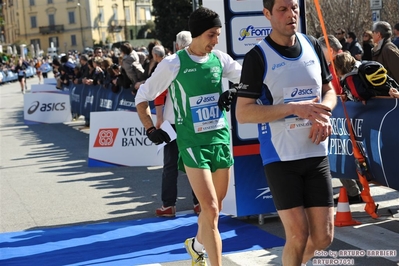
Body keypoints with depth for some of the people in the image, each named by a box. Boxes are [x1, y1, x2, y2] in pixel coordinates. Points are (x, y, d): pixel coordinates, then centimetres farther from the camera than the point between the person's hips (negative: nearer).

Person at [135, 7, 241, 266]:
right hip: (193, 144, -5)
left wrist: (234, 91, -6)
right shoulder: (174, 64, -9)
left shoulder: (220, 59, 2)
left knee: (214, 207, 17)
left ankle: (197, 244, 44)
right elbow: (142, 97, 2)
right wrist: (151, 129, -3)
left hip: (221, 138, 5)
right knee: (211, 210, -13)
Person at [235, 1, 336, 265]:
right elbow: (243, 113, -11)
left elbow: (329, 91, 18)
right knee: (298, 235, -7)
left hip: (316, 153, 4)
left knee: (323, 237, 4)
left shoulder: (312, 45, 7)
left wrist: (324, 114, -6)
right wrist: (294, 108, -21)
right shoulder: (258, 56, -8)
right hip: (280, 156, -4)